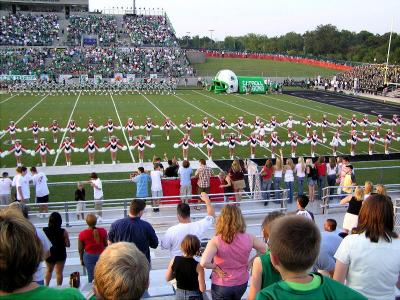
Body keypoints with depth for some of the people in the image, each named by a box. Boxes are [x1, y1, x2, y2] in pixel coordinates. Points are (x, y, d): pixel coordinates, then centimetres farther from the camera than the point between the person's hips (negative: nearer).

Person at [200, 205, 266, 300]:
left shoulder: (216, 241, -23)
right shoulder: (249, 238, -13)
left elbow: (204, 263, -34)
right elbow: (266, 250, -1)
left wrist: (215, 266, -15)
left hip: (221, 286, -3)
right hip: (242, 283, 3)